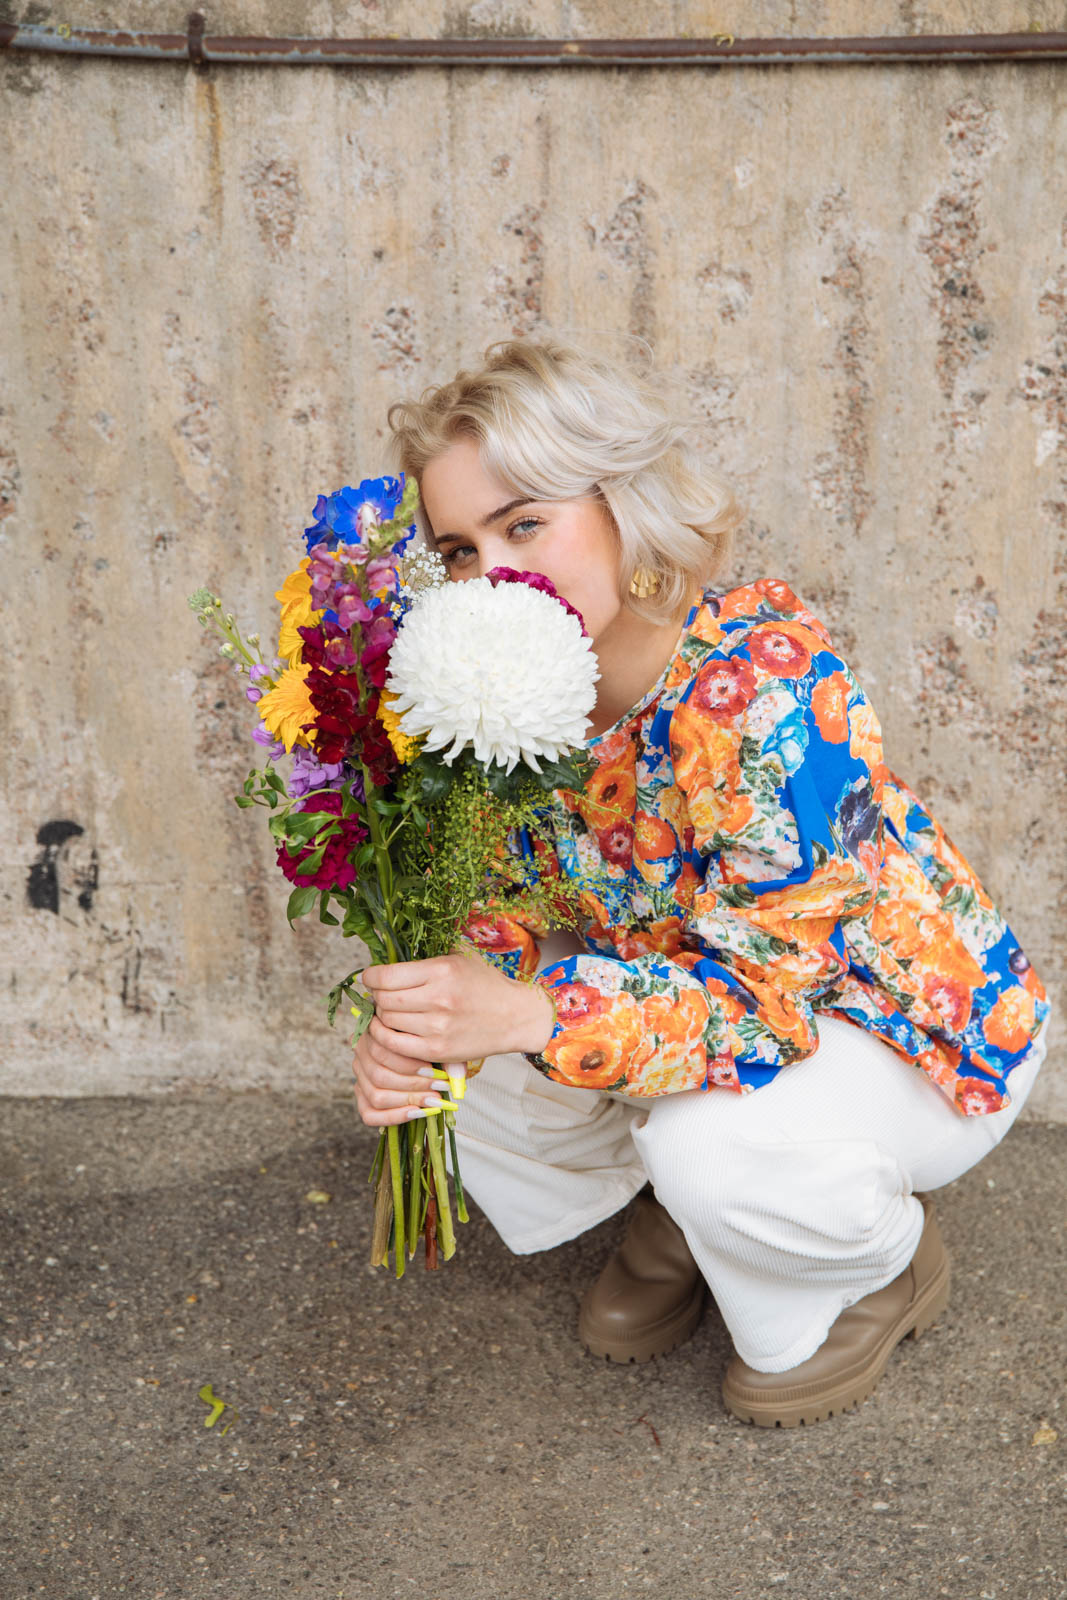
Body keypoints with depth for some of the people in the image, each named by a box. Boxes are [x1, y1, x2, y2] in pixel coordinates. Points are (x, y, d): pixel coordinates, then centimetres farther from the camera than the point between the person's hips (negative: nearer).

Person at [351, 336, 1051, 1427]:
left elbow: (774, 982, -34)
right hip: (700, 985, 6)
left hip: (920, 1028, -6)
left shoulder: (764, 678, -34)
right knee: (464, 1087, -12)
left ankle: (881, 1261, 3)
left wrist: (527, 1017, -46)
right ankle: (688, 1212, 17)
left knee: (711, 1146, -34)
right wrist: (424, 1038, -28)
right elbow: (514, 916, -6)